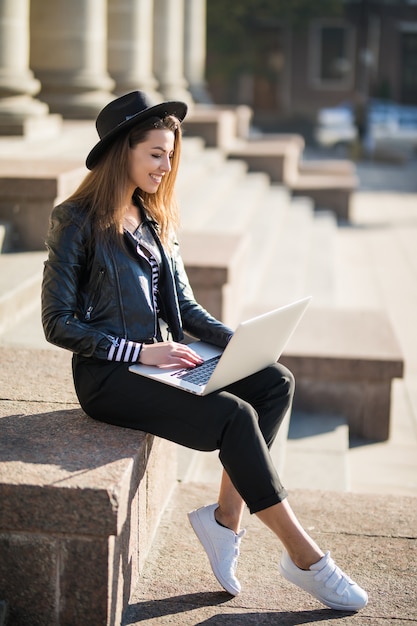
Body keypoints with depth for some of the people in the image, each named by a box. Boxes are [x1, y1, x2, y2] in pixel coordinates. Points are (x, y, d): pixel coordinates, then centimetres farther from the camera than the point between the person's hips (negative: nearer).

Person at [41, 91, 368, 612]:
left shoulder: (154, 217, 13)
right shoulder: (76, 221, -9)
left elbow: (183, 305, 15)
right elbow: (59, 324, -12)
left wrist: (238, 341, -3)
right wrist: (140, 352, -20)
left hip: (158, 358, 8)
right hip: (108, 374, -8)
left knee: (276, 381, -13)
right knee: (235, 415, -25)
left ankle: (226, 519, -12)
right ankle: (303, 558, -14)